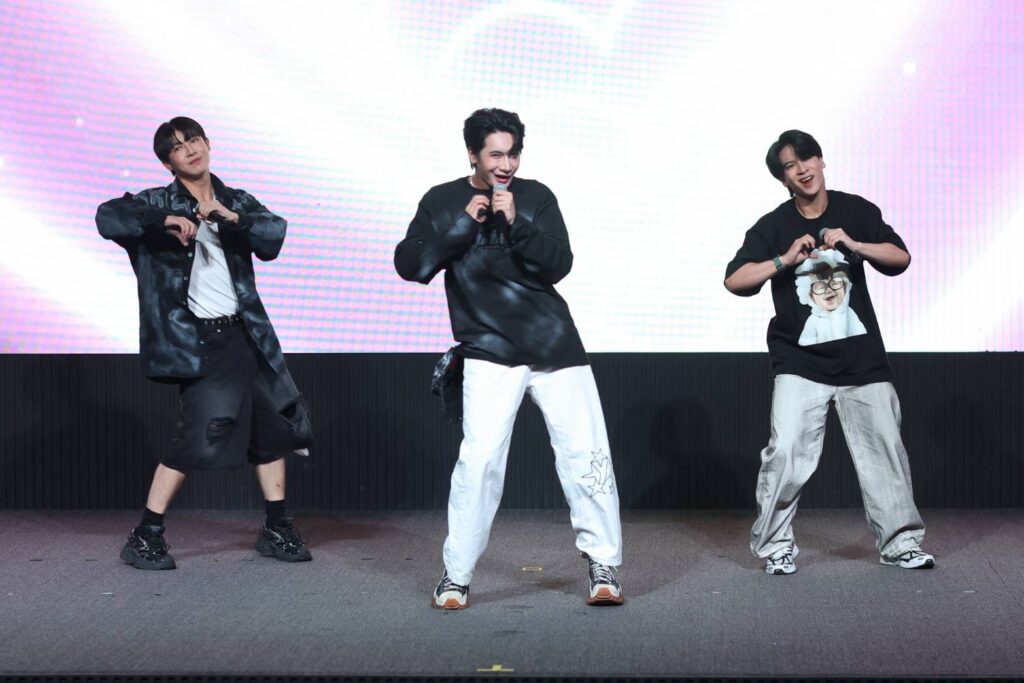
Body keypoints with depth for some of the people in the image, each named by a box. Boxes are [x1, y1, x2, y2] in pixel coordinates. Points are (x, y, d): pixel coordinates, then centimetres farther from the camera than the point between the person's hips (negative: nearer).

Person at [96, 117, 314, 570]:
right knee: (200, 434, -13)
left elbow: (274, 232, -6)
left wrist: (233, 218, -23)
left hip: (242, 333, 6)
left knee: (272, 423, 10)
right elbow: (107, 217, -17)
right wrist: (167, 221, -25)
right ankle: (145, 537, -3)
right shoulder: (158, 204, -1)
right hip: (196, 340, -6)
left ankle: (277, 530, 24)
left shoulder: (237, 202, 10)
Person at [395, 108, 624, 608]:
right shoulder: (442, 202, 5)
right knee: (480, 458, -13)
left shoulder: (536, 197, 5)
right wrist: (462, 225, -12)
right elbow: (409, 266, -4)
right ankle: (456, 576, -1)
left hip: (555, 343, 2)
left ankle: (603, 566, 11)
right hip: (489, 351, -2)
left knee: (586, 453, -1)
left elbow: (558, 264, -3)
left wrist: (516, 223, -17)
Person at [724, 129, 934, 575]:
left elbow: (900, 258, -1)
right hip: (800, 362, -2)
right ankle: (775, 546, 1)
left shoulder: (856, 211, 3)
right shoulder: (773, 227, -2)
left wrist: (852, 244, -16)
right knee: (786, 451, -13)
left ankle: (900, 542, 18)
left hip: (862, 358, 2)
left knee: (885, 449, 5)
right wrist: (785, 260, -20)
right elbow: (734, 280, -9)